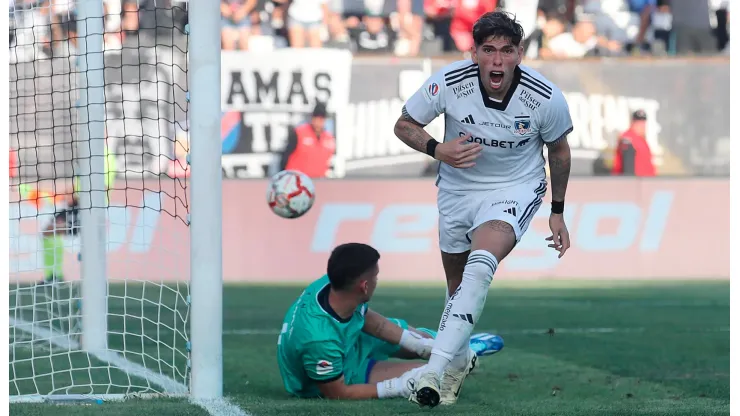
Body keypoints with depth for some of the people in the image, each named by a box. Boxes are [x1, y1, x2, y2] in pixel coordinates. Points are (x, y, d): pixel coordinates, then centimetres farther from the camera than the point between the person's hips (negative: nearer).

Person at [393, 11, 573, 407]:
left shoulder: (545, 98, -21)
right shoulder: (448, 82, -21)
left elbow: (559, 150, 0)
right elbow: (404, 125, -5)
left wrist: (557, 213, 8)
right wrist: (436, 149, -25)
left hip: (516, 188, -3)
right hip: (457, 188, 3)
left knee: (480, 267, -29)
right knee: (457, 285, 11)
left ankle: (433, 370, -35)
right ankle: (457, 363, 39)